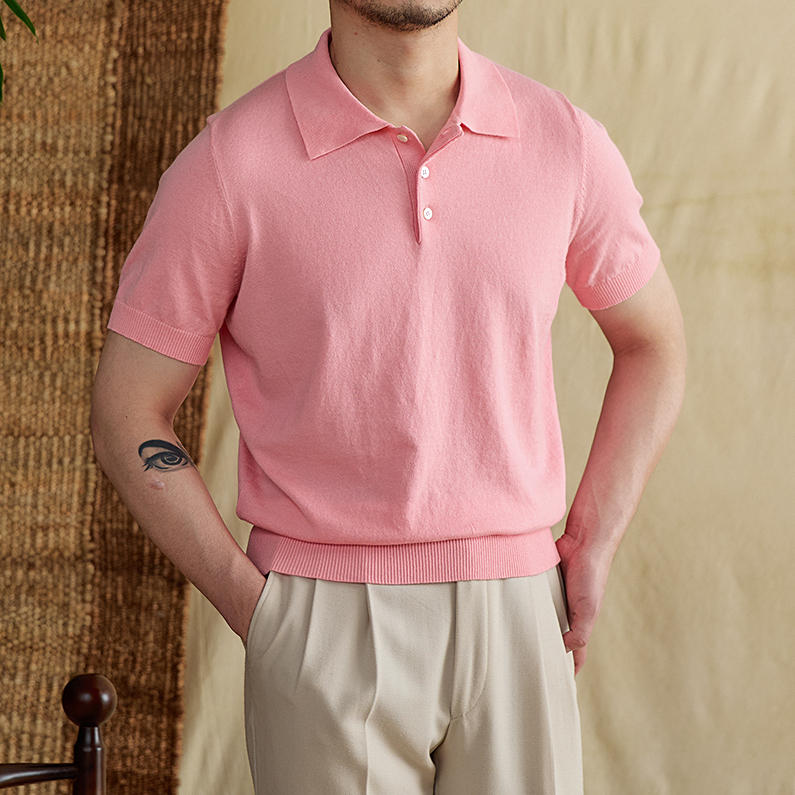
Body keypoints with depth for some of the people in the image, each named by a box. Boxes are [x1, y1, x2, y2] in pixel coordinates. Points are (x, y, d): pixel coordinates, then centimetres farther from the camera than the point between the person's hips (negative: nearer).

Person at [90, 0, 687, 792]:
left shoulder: (563, 141, 1)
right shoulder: (229, 163, -7)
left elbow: (653, 341, 17)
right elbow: (126, 414, -1)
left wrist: (590, 554, 8)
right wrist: (253, 607, -6)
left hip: (514, 622, 3)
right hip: (324, 634, -2)